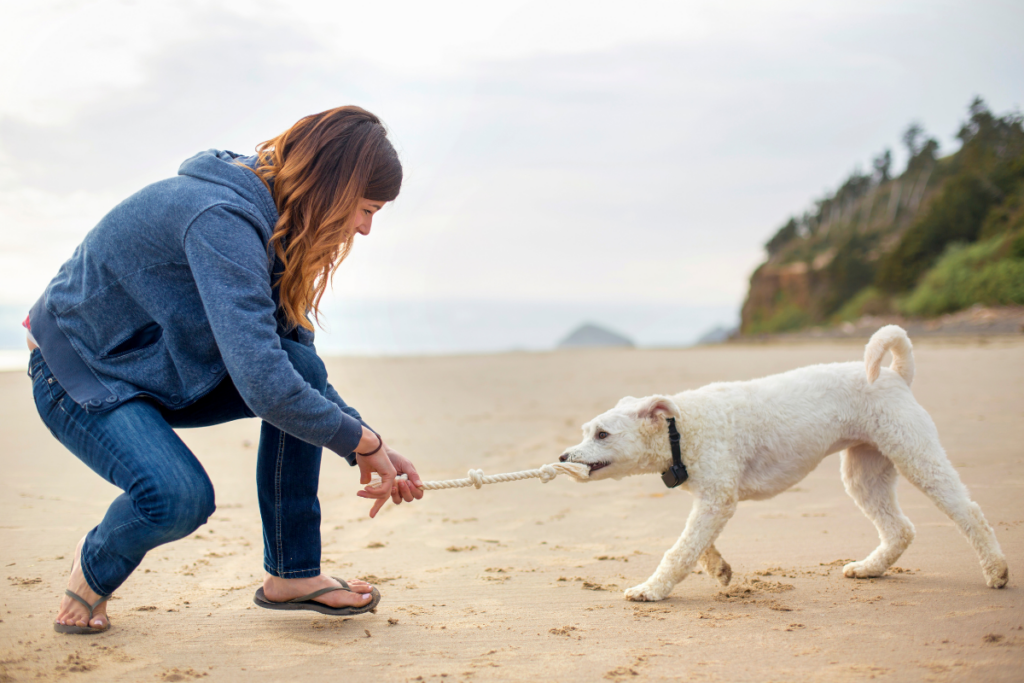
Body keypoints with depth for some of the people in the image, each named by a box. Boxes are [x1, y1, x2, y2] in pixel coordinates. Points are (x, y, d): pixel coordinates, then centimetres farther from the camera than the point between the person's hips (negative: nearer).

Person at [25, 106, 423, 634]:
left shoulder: (274, 222, -1)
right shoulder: (222, 219, -31)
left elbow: (294, 366, 6)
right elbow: (263, 382, -39)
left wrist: (370, 446, -4)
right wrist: (363, 442, -25)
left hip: (157, 365, 9)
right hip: (79, 374, -9)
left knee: (303, 369, -11)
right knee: (179, 496, -31)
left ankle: (291, 574, -2)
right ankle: (96, 565, 4)